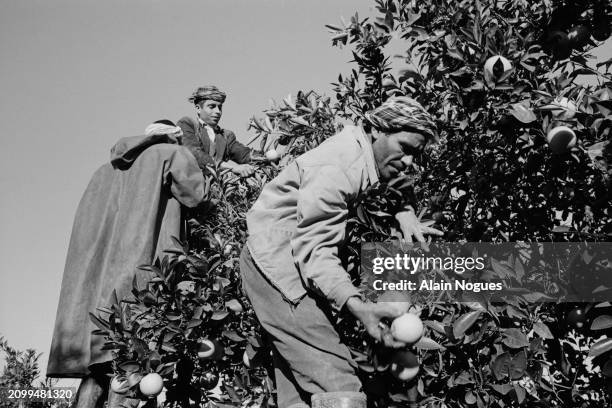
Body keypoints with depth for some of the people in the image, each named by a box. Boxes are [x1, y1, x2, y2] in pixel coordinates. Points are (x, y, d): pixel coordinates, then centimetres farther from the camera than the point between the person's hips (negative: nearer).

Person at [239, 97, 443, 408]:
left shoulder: (366, 156, 2)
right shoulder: (336, 167, -25)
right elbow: (312, 249, -29)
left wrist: (405, 214, -2)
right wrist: (357, 305, -42)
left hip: (293, 260, 10)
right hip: (274, 262, -10)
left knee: (297, 376, 13)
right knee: (336, 382, -18)